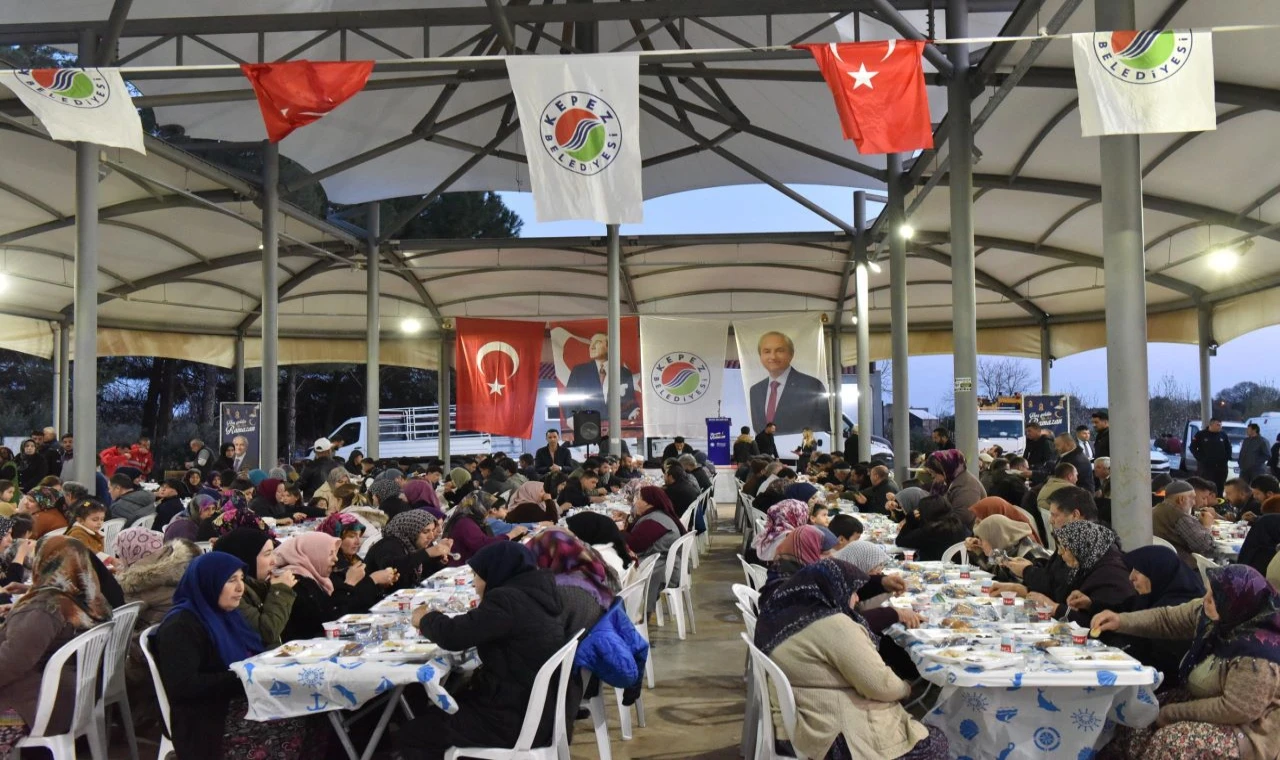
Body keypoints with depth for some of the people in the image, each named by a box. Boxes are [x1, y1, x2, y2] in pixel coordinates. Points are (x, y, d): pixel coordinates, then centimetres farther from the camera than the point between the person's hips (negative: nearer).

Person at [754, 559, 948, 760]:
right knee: (934, 743, 7)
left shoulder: (786, 611, 7)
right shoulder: (833, 625, -21)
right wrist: (906, 688, 2)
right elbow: (880, 685, -18)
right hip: (841, 737, -10)